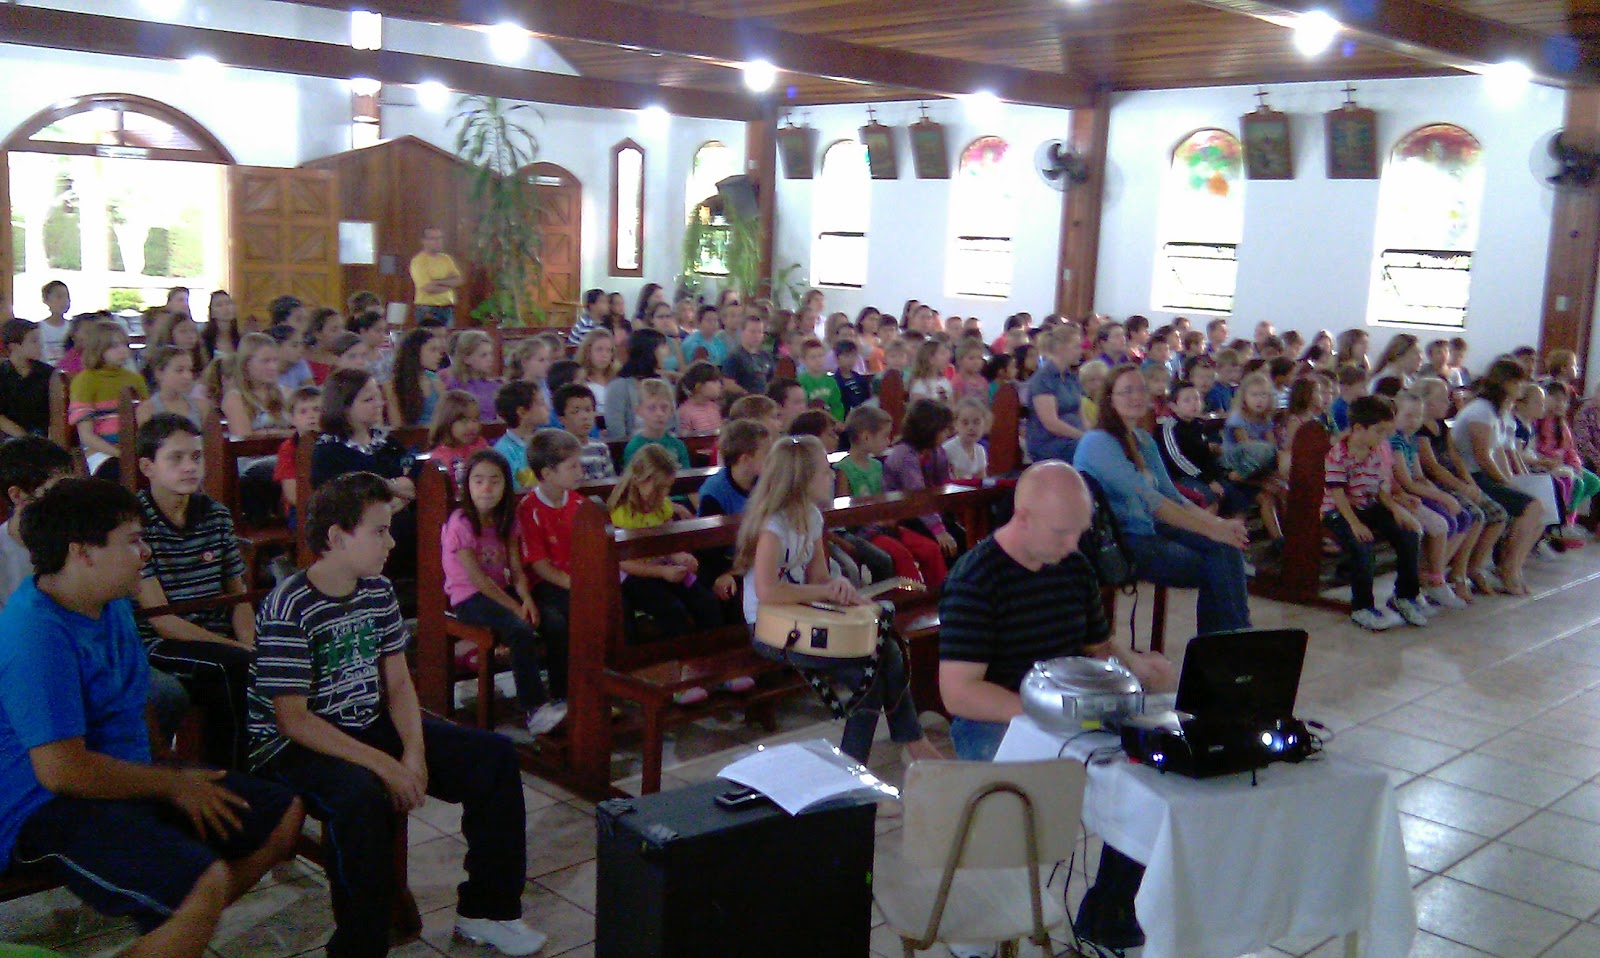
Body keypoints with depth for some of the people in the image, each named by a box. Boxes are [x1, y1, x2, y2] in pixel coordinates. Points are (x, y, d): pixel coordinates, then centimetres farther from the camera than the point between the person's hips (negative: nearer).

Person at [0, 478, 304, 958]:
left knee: (285, 813, 8)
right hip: (48, 811, -10)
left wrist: (177, 777, 12)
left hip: (126, 777, 10)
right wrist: (172, 786, -14)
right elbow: (63, 769, -27)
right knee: (206, 881, -33)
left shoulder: (112, 604, 7)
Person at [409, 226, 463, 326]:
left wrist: (437, 281, -12)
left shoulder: (446, 259, 13)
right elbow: (428, 288, -16)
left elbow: (458, 280, 1)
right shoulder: (418, 261, -7)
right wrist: (449, 283, -1)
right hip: (427, 310, -6)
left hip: (447, 309, 6)